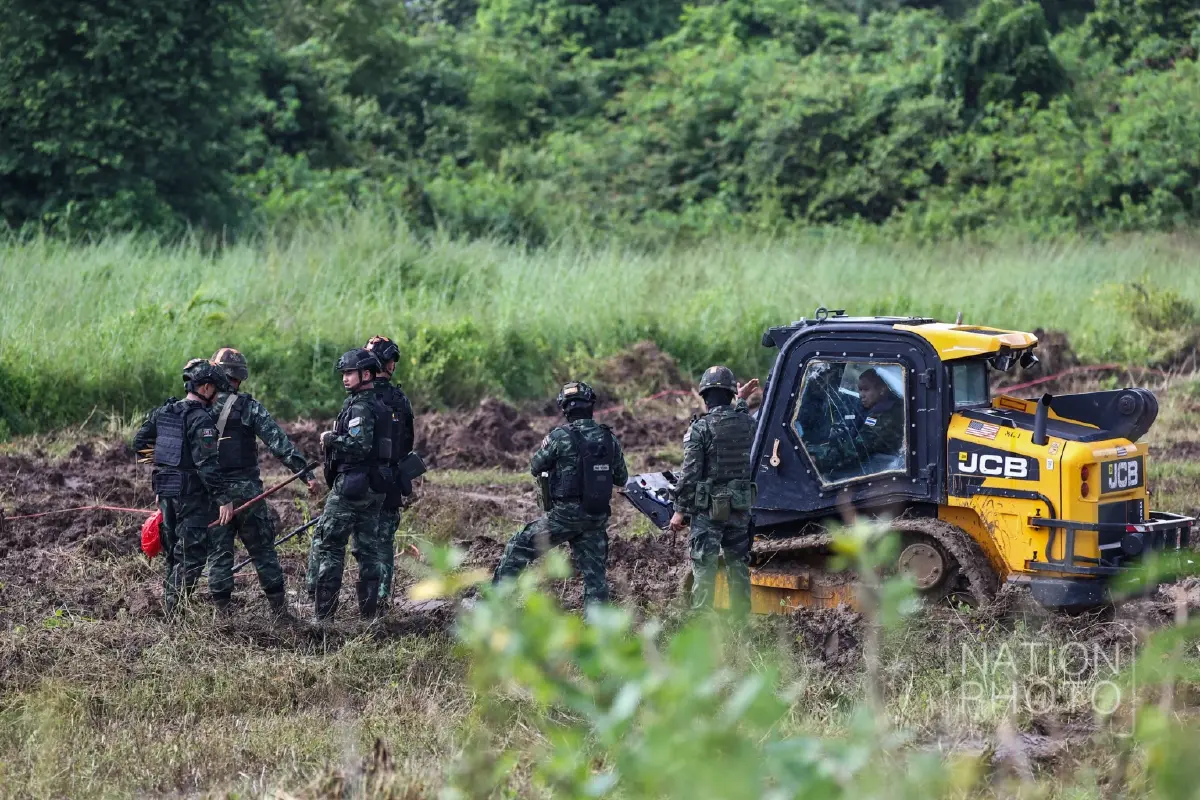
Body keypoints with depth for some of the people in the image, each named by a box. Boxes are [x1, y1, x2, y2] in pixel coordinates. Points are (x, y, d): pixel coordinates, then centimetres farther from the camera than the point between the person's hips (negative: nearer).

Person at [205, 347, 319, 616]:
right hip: (246, 490, -2)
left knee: (218, 553, 9)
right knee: (263, 550, 8)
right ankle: (279, 608, 8)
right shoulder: (248, 407, -7)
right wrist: (306, 472, -12)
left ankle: (221, 611, 7)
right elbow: (279, 442, -12)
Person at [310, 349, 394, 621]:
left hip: (351, 486, -10)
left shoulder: (360, 407, -15)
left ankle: (324, 613, -7)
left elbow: (360, 444, -26)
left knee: (327, 545, -5)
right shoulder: (380, 406, 16)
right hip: (375, 487, 10)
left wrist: (331, 440, -13)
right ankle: (369, 611, 12)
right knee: (369, 547, 11)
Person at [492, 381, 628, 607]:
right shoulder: (609, 438, 2)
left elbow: (535, 468, 3)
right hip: (597, 518, 4)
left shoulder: (559, 437, -12)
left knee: (519, 548, 10)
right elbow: (622, 479, 13)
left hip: (565, 514, -4)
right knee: (595, 573, 9)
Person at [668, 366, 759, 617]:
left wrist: (679, 509, -8)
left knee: (704, 565, -4)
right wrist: (742, 400, 43)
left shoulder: (701, 427, -12)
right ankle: (741, 618, 15)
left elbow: (690, 472, -13)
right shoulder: (746, 422, 1)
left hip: (708, 507, -5)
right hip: (741, 504, 5)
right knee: (739, 565, 12)